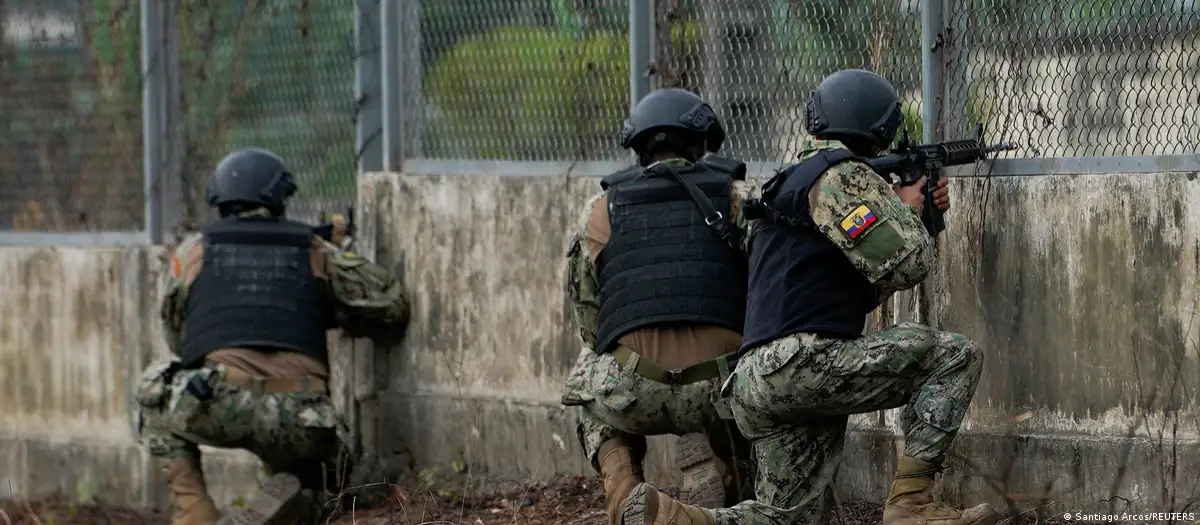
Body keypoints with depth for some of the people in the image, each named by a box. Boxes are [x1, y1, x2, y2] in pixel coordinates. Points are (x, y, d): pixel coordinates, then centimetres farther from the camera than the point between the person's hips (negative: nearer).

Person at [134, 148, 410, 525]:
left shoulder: (192, 253, 21)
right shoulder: (316, 254, 21)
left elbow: (179, 337, 33)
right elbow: (392, 307, 16)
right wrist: (334, 315, 36)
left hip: (216, 407, -1)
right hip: (297, 419, 1)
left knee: (158, 397, 33)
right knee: (304, 483, 34)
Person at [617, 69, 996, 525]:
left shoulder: (796, 179, 27)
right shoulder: (841, 176, -5)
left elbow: (862, 291, 31)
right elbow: (903, 264, -12)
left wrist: (921, 215, 24)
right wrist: (905, 209, 8)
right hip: (803, 364, -10)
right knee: (955, 356, -3)